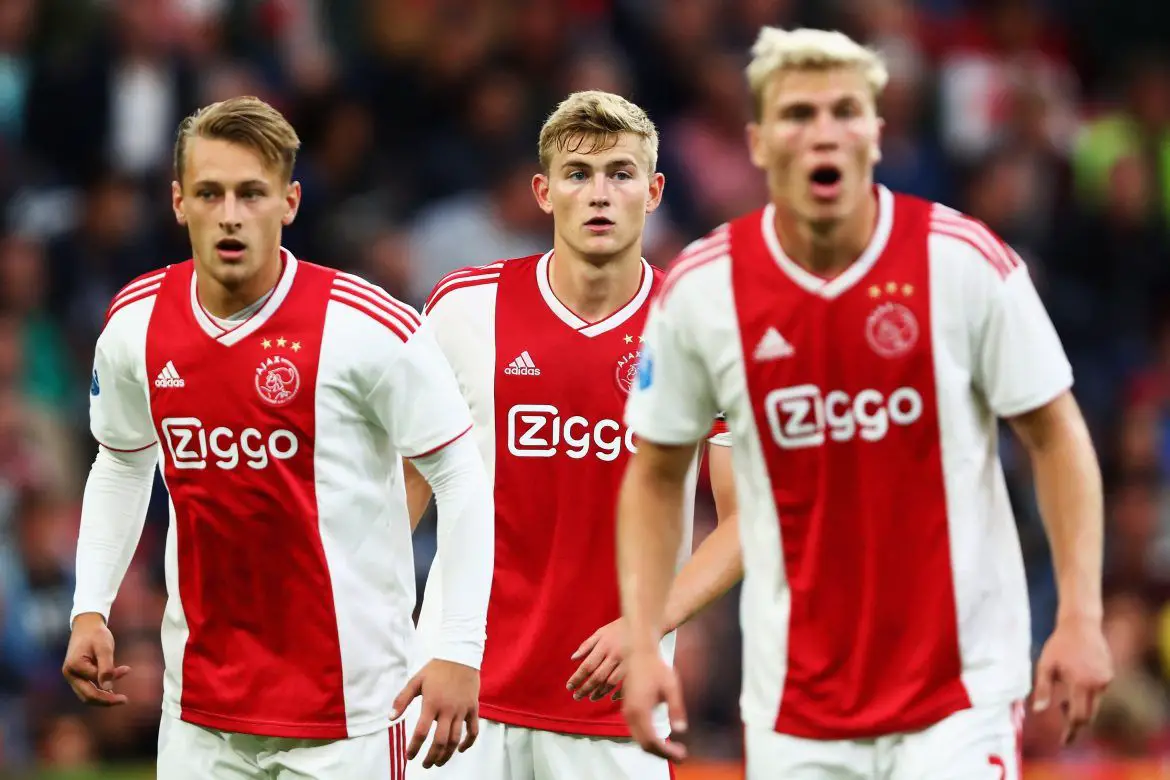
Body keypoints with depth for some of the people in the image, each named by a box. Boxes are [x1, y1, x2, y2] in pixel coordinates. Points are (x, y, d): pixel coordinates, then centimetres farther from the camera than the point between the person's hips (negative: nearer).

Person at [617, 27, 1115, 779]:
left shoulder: (964, 260, -8)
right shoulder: (701, 288, -3)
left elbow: (1055, 435, -1)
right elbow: (656, 475, 8)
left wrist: (1081, 618, -9)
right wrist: (644, 645, -1)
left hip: (961, 690, -2)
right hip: (793, 708, 2)